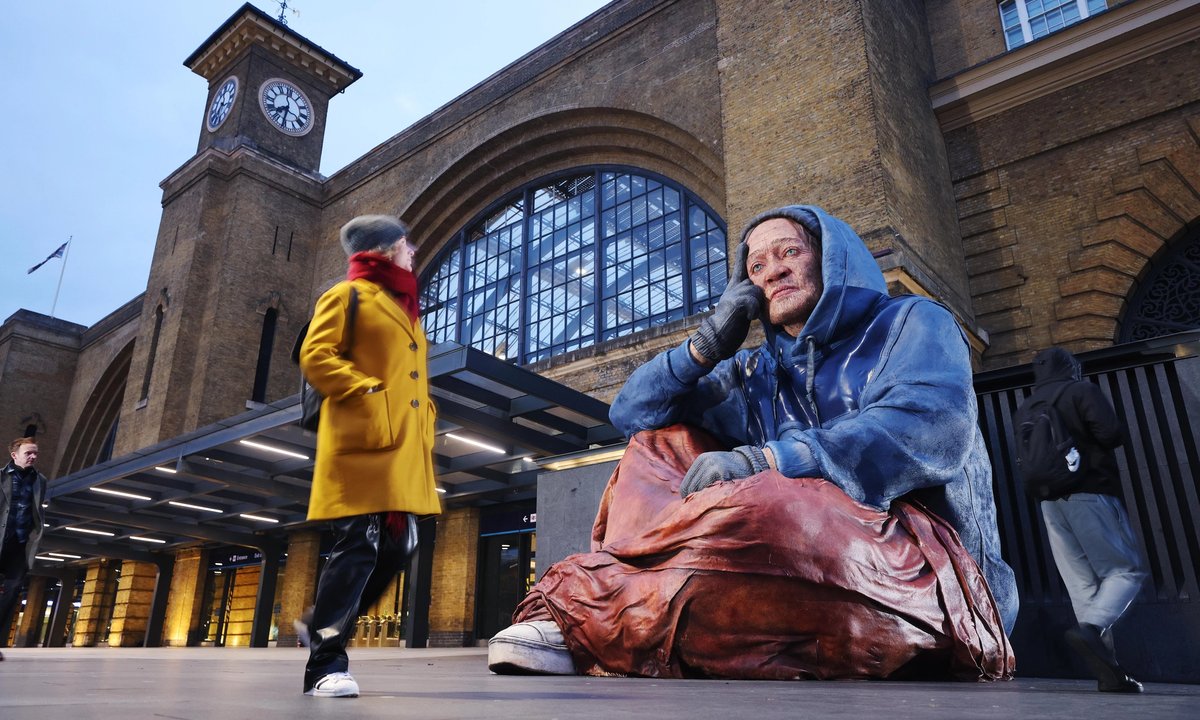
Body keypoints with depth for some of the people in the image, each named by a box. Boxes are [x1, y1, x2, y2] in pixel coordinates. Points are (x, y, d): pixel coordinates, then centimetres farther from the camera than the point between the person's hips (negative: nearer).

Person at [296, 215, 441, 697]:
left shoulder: (403, 307, 27)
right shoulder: (348, 296, 4)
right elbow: (316, 356, -6)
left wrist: (424, 415, 12)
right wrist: (366, 392, -15)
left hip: (405, 449, 8)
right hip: (364, 443, -8)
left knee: (398, 546, 5)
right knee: (358, 546, -11)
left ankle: (323, 622, 22)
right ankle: (325, 664, -3)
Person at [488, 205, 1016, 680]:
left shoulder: (914, 324, 7)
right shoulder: (755, 376, 20)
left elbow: (932, 426, -15)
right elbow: (630, 414, 17)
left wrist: (770, 460, -24)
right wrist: (708, 344, 3)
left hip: (926, 575, -5)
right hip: (802, 568, 6)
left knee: (762, 504, -36)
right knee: (660, 445, 3)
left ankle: (578, 609, -22)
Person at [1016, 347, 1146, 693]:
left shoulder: (1024, 409, 17)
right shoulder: (1082, 391, -1)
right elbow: (1112, 434, -12)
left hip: (1050, 502, 6)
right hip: (1091, 494, -5)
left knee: (1082, 584, 4)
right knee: (1127, 568, 1)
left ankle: (1107, 671, -1)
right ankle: (1091, 628, -24)